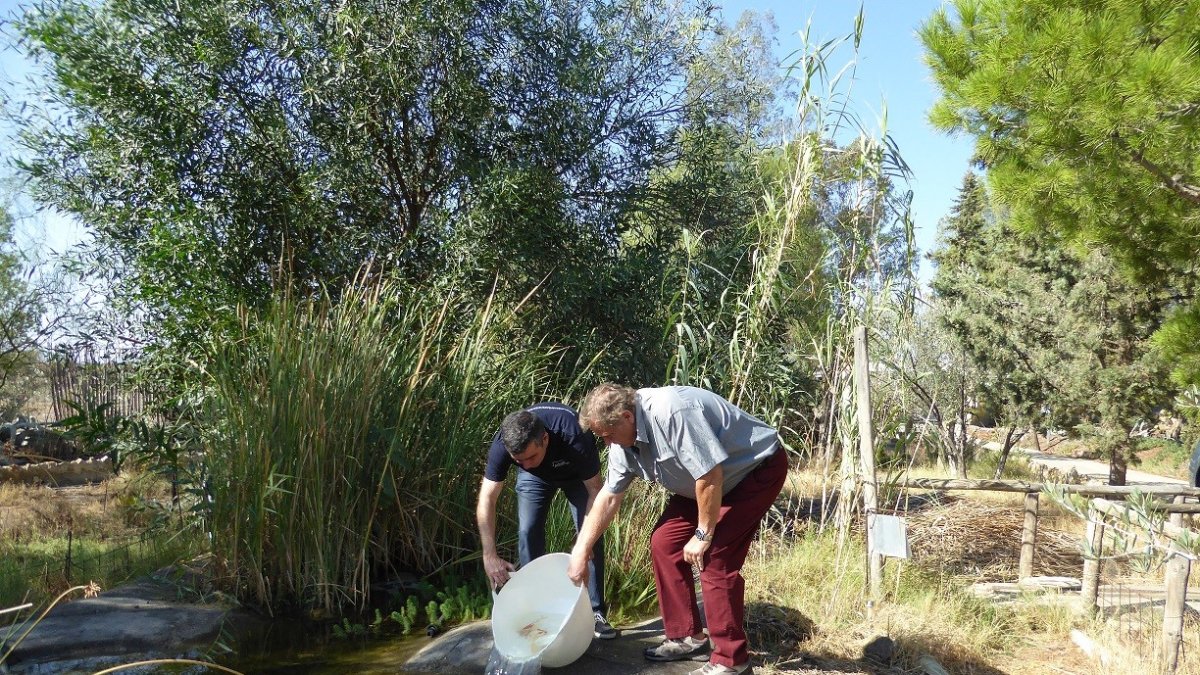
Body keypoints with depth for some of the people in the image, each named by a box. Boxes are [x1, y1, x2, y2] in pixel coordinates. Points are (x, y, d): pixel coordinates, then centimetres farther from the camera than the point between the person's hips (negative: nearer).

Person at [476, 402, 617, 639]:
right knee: (528, 533, -10)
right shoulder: (502, 445, -37)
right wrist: (490, 556, -38)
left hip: (576, 474, -2)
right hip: (535, 478, 2)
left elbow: (595, 490, -34)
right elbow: (486, 499, -32)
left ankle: (596, 613, 1)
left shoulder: (574, 437, -44)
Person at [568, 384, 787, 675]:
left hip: (758, 468, -9)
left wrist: (703, 534, -19)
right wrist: (581, 551, 4)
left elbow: (710, 475, -32)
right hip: (704, 481, 9)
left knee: (715, 558, -16)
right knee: (664, 543, 4)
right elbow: (608, 497, 4)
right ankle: (687, 637, 17)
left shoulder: (672, 412, -35)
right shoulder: (624, 441, -5)